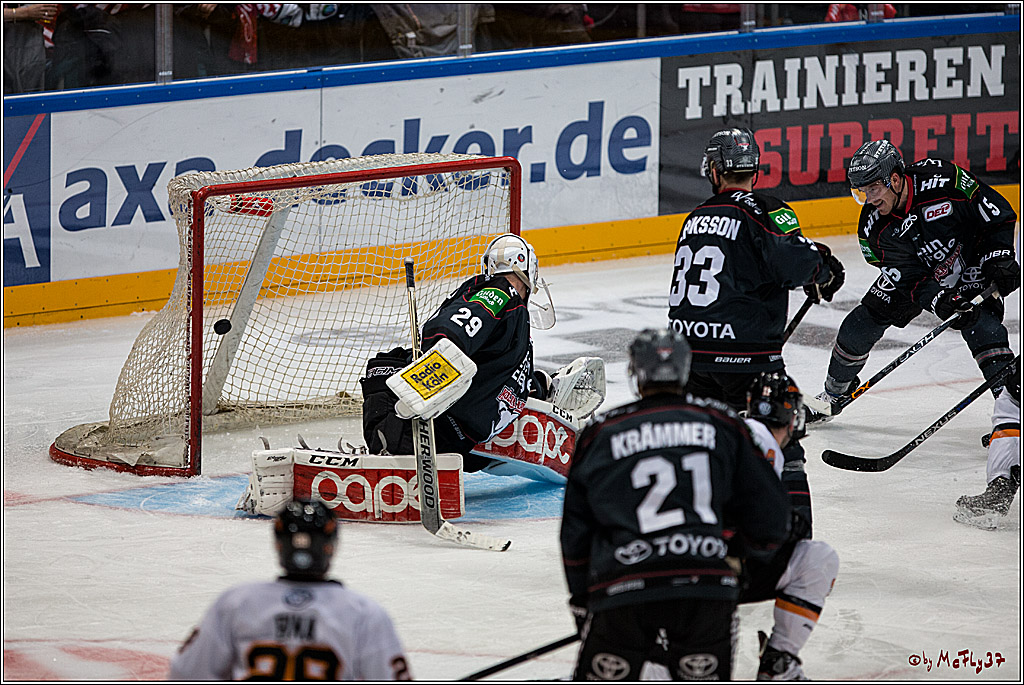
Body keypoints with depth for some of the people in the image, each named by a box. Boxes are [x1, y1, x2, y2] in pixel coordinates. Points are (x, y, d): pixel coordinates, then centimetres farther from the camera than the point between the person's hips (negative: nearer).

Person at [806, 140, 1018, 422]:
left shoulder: (944, 179, -32)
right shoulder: (873, 227, -22)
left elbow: (999, 214, -19)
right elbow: (909, 280, -21)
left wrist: (999, 257, -25)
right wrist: (937, 301, -38)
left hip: (970, 262, -3)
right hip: (917, 273, 3)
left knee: (982, 327, -24)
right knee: (860, 324, 0)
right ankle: (834, 393, 25)